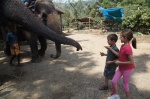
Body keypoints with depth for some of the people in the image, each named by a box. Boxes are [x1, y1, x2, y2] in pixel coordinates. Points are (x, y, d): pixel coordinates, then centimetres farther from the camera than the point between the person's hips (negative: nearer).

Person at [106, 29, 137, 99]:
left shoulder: (127, 48, -30)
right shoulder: (122, 46, -2)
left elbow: (131, 62, -27)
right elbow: (119, 55, 8)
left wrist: (120, 62, -22)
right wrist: (111, 49, 4)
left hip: (127, 69, -8)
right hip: (121, 68, 9)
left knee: (125, 85, 9)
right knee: (113, 81, 12)